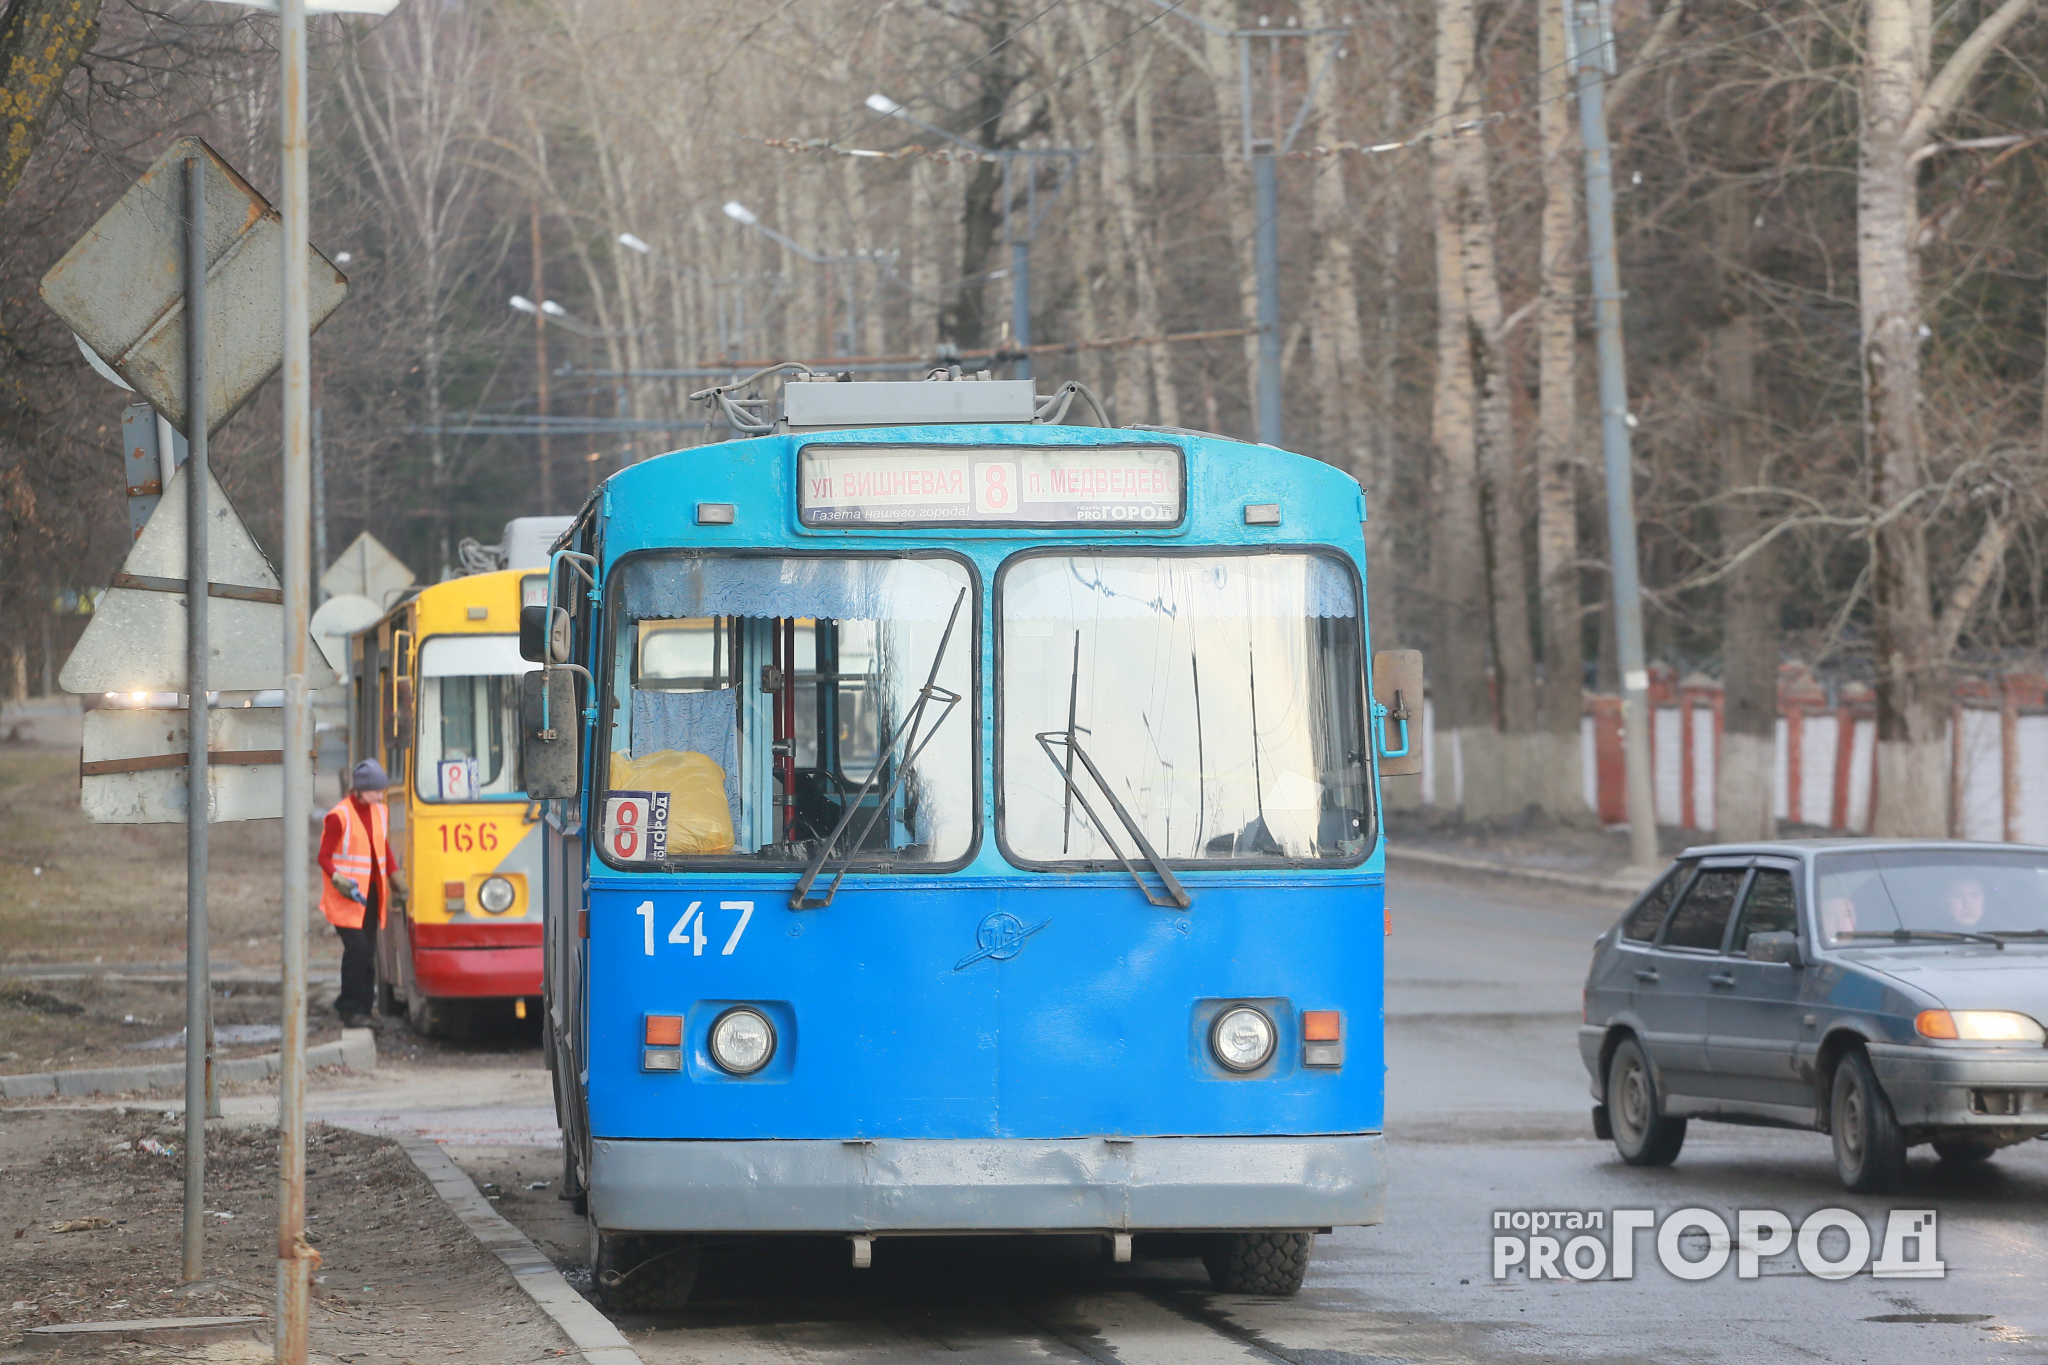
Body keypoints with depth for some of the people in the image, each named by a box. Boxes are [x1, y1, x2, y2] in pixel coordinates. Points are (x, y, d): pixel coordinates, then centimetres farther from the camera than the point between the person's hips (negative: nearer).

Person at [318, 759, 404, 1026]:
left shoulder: (380, 813, 11)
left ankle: (364, 1006, 10)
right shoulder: (339, 817, -10)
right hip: (347, 895, -6)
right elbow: (325, 857, -7)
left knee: (368, 952, 5)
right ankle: (350, 1008, -7)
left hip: (372, 892, 6)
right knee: (357, 947, -15)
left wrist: (397, 881, 12)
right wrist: (338, 880, -22)